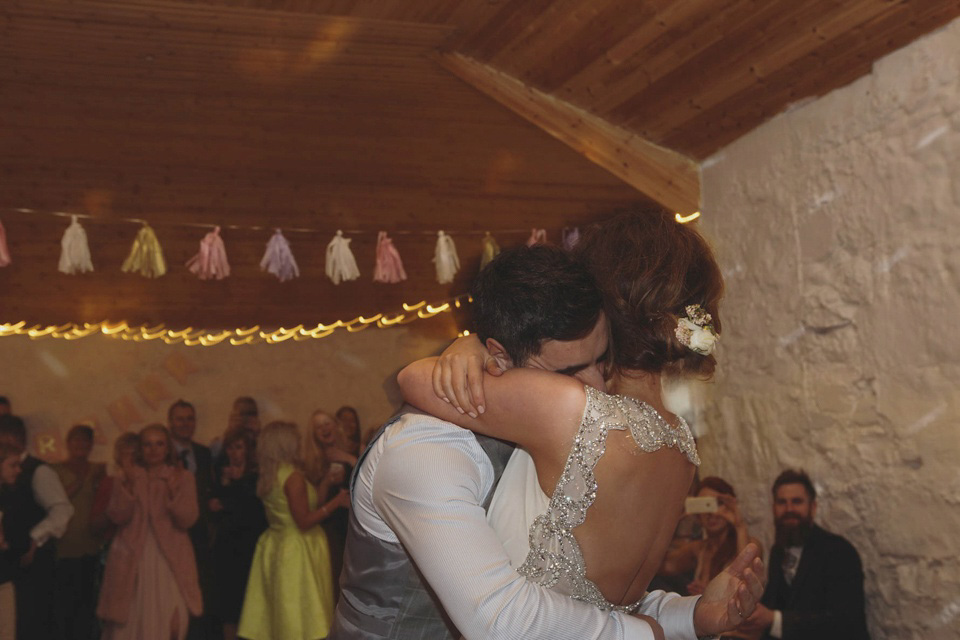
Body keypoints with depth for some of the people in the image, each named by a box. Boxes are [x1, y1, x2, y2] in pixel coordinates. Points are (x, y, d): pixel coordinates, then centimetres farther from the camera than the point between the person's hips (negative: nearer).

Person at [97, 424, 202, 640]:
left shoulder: (183, 477, 7)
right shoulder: (128, 477, 11)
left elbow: (187, 520, -4)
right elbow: (117, 516, -3)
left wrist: (173, 491, -17)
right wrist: (129, 485, -13)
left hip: (169, 560, -1)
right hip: (132, 560, 1)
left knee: (173, 622, -18)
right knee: (130, 620, -3)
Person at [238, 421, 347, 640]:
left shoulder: (267, 477, 8)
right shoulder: (293, 476, -16)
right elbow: (304, 521, -18)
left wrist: (321, 490, 19)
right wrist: (336, 502, -12)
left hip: (275, 546, 8)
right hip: (297, 550, -8)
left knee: (279, 610, 12)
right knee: (300, 612, -3)